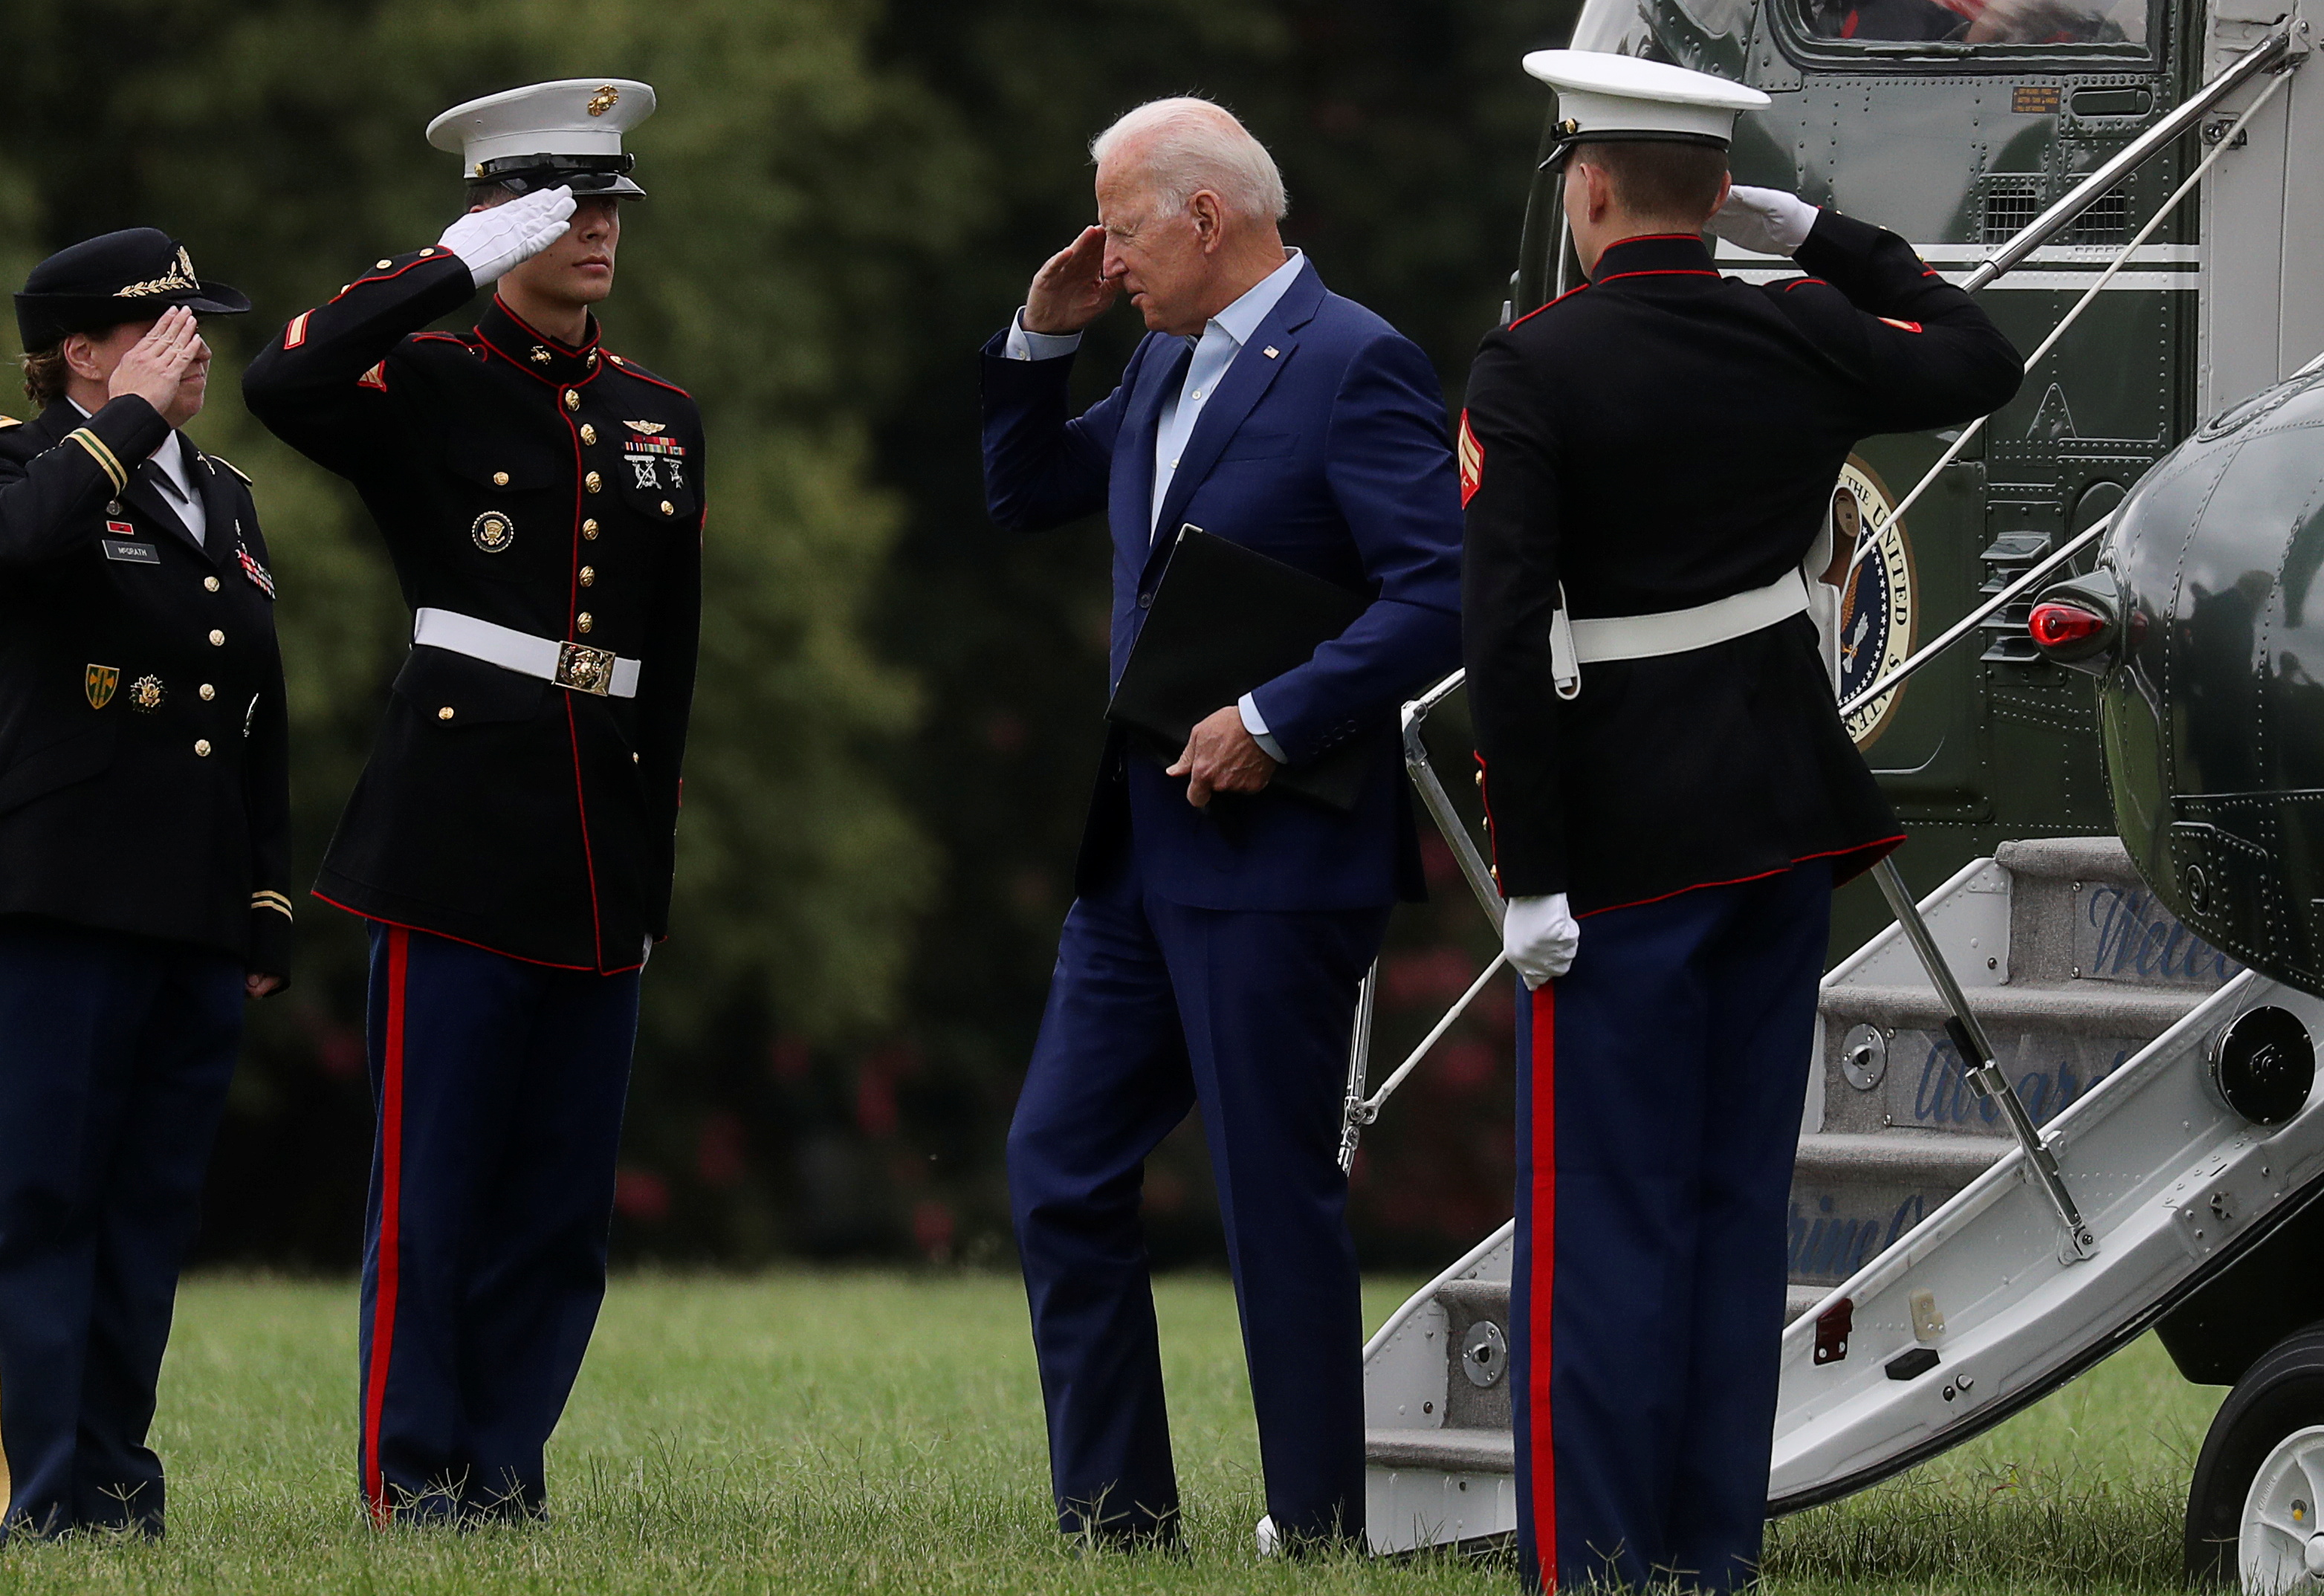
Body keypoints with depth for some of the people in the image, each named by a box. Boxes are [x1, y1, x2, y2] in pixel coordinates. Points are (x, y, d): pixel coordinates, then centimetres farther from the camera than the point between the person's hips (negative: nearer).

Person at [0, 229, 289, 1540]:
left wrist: (271, 913, 17)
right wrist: (132, 416, -18)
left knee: (153, 1210, 7)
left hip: (200, 927, 7)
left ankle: (115, 1477, 12)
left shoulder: (226, 500, 20)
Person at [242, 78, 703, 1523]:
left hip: (602, 847, 6)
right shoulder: (426, 386, -1)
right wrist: (459, 266, -18)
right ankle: (415, 1473, 0)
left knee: (565, 1188, 6)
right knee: (435, 1176, -4)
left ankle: (506, 1468, 13)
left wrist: (653, 866, 16)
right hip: (460, 836, -5)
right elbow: (286, 383, -24)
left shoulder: (662, 420, 16)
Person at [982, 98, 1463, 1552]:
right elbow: (1023, 493, 27)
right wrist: (1042, 336, 12)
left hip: (1278, 858, -9)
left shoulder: (1354, 366, -13)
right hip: (1143, 852, 9)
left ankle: (1318, 1538, 4)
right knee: (1062, 1168, 8)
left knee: (1278, 1197, -4)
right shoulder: (1172, 365, 14)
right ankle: (1116, 1525, 13)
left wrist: (1274, 720, -21)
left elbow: (1444, 595, -20)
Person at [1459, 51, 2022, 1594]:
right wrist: (1825, 237, 22)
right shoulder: (1802, 337, 1)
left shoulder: (1533, 371, -12)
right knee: (1740, 1204, 10)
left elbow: (1504, 631, -17)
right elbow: (1983, 362, 21)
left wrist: (1532, 876, -13)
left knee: (1605, 1221, -2)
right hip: (1789, 822, 5)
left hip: (1627, 833, -5)